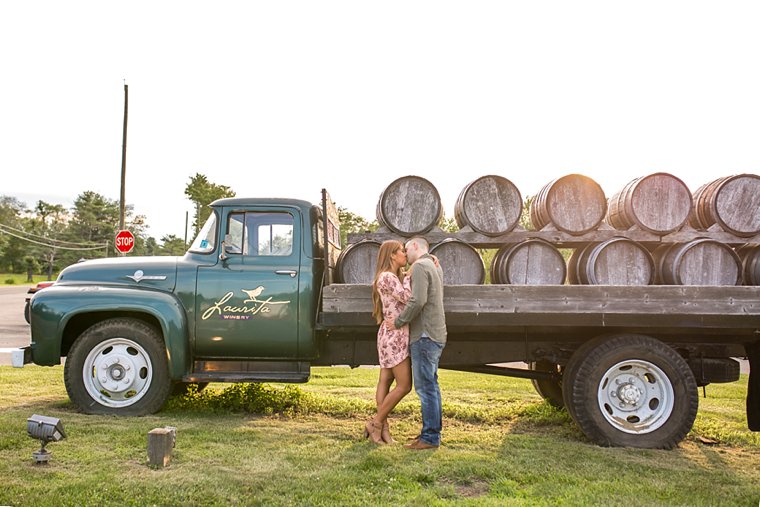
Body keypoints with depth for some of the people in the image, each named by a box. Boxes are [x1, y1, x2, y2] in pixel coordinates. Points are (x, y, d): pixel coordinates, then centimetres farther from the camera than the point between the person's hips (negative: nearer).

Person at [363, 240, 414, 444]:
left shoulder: (398, 276, 18)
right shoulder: (387, 277, -11)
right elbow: (406, 297, -21)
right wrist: (410, 275, -7)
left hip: (396, 336, 9)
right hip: (394, 336, -9)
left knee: (385, 382, 6)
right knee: (404, 385, -7)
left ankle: (383, 427, 7)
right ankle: (375, 423, 2)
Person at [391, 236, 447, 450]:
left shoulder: (420, 266, -11)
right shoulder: (434, 265, 20)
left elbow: (417, 301, -22)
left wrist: (398, 322, -13)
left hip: (425, 335, -10)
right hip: (436, 335, 10)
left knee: (425, 386, -7)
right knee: (430, 384, 15)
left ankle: (430, 437, -4)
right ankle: (434, 430, 22)